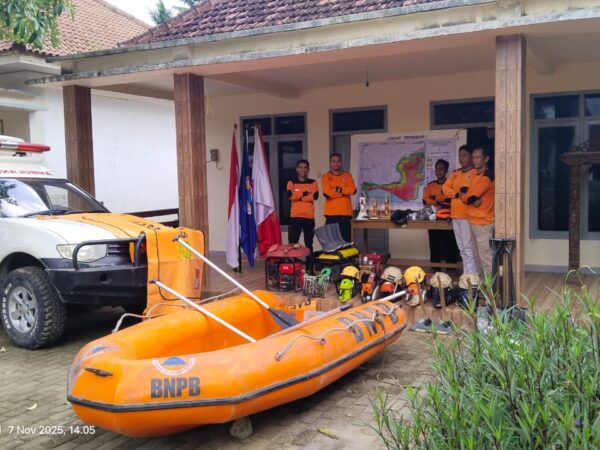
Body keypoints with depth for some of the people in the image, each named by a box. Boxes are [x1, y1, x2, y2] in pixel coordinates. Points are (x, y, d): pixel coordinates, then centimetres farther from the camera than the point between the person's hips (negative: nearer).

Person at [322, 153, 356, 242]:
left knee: (346, 240, 1)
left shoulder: (347, 176, 11)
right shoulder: (326, 176, 4)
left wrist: (339, 189, -12)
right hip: (331, 213, -2)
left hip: (345, 213, 2)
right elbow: (327, 193, -12)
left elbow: (353, 190, -4)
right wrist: (345, 192, -5)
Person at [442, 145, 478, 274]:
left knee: (469, 249, -9)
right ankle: (466, 276, 17)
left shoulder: (476, 173, -5)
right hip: (456, 215, 8)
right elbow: (445, 188, 8)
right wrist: (457, 194, -7)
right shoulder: (455, 174, 18)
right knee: (462, 249, 11)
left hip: (468, 215, -8)